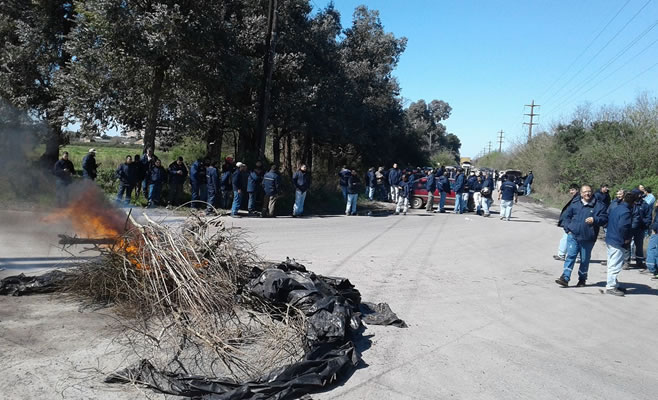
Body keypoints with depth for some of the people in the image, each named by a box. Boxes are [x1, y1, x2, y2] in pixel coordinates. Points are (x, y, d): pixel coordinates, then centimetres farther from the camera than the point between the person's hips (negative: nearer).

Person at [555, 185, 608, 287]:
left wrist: (594, 220, -19)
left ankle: (582, 279, 24)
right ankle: (565, 278, -5)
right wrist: (568, 229, 4)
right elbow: (567, 217, 16)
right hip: (573, 236, 1)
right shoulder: (574, 205, 8)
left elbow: (604, 218, -1)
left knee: (585, 259, 9)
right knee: (570, 256, -5)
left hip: (588, 238, -1)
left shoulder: (599, 206, 3)